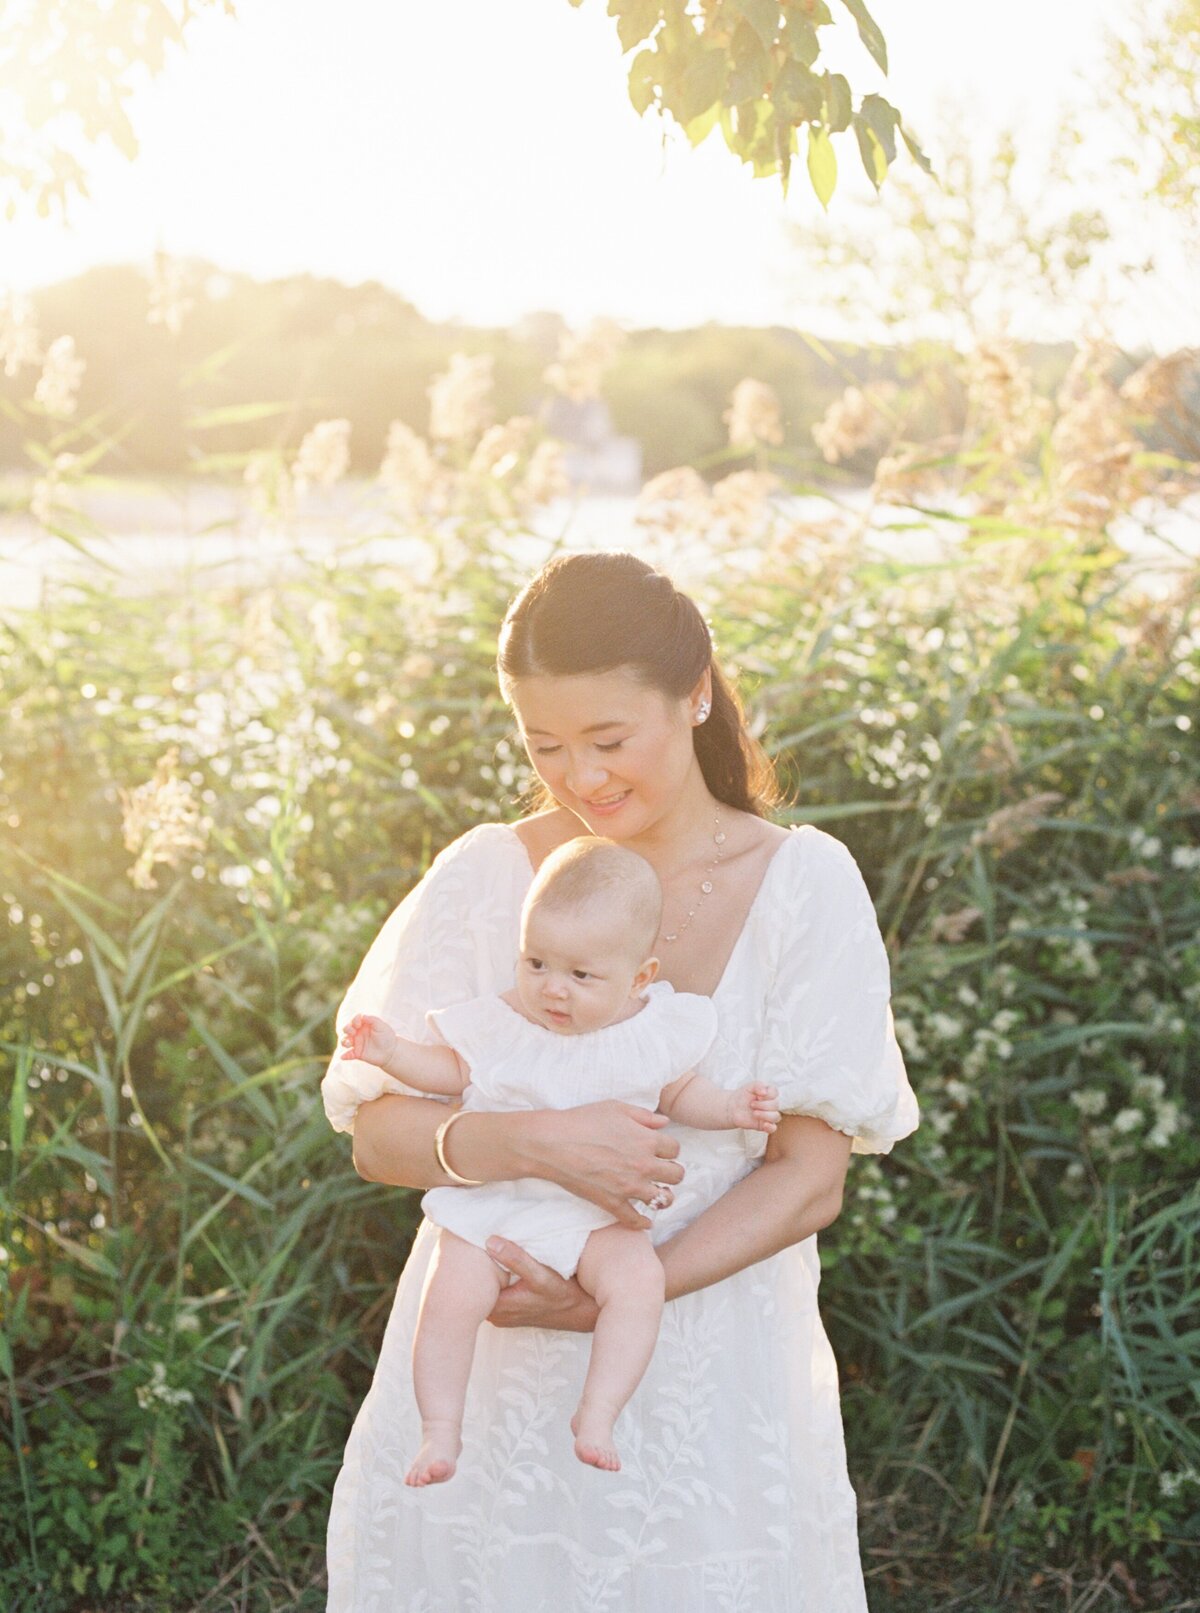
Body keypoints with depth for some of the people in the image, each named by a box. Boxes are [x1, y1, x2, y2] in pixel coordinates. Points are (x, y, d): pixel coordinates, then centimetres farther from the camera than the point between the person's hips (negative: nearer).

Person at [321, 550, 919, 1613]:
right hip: (489, 1360, 1)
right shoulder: (485, 876, -4)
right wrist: (535, 1142, -25)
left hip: (707, 1365, -1)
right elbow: (378, 1136, -5)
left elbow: (811, 1181, -8)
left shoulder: (802, 883, -7)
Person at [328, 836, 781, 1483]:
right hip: (490, 1204, 0)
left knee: (639, 1279, -26)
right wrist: (392, 1053, -3)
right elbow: (452, 1069, 11)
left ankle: (596, 1415, -15)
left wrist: (730, 1108, 1)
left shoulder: (654, 1033, -1)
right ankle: (441, 1427, -3)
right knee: (452, 1295, -21)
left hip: (595, 1215, 0)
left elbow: (678, 1092, 16)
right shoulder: (501, 1023, -3)